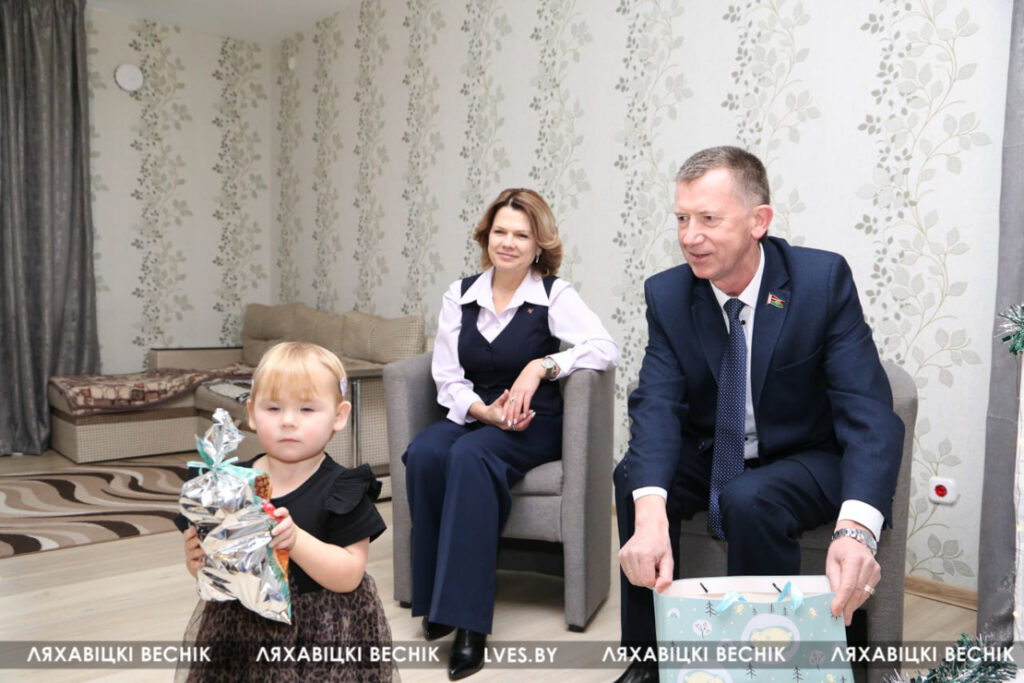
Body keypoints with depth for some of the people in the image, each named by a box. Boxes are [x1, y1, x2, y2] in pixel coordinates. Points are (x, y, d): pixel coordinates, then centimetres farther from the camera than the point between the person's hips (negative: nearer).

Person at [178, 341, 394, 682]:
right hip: (241, 631, 4)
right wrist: (198, 561, -14)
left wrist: (295, 540, -30)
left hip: (324, 634, -3)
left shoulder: (342, 491, -12)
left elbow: (349, 576, -18)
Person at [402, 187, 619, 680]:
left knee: (470, 456, -34)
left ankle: (469, 622, -29)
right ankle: (434, 599, -13)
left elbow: (607, 350, -17)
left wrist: (542, 366, -26)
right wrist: (483, 410, -15)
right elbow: (448, 380, 3)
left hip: (532, 424, -3)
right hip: (472, 416, 4)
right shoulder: (460, 295, 7)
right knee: (424, 453, -29)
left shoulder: (555, 295, -3)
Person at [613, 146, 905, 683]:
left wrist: (856, 528, -44)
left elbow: (867, 408, -25)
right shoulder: (666, 294, -11)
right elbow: (657, 405, -21)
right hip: (709, 456, 3)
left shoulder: (823, 279, -19)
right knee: (633, 476, -24)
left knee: (749, 500, -33)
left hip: (804, 459, -3)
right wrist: (649, 512, -41)